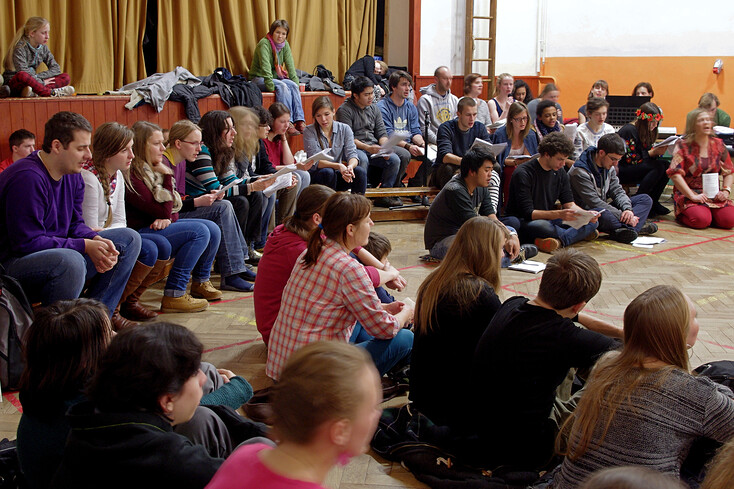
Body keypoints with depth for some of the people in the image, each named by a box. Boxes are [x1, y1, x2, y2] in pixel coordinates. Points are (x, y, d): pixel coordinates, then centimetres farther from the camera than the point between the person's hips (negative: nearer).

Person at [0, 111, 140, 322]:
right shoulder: (27, 178, -22)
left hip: (57, 253, 10)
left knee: (129, 239, 5)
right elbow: (26, 243, -25)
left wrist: (96, 240, -12)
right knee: (70, 261, -41)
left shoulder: (73, 175, 6)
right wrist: (85, 246, -22)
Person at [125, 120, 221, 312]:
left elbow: (173, 206, 12)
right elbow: (163, 210, -20)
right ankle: (173, 296, -23)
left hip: (159, 225, 9)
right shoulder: (132, 175, -19)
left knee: (213, 229, 0)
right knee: (199, 231, -23)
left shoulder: (154, 169, 10)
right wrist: (167, 176, -12)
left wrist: (167, 218, -11)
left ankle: (200, 282, 16)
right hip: (140, 233, -9)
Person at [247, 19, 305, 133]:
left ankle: (299, 121, -32)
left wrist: (296, 83, -11)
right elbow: (265, 67, -26)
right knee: (282, 86, -32)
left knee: (293, 85, -21)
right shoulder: (264, 43, -17)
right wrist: (271, 87, -33)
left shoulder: (285, 45, 4)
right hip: (259, 79, -6)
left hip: (275, 77, 6)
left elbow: (290, 66, 0)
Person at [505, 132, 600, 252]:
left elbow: (569, 204, 6)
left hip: (548, 220, 7)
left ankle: (559, 239, -29)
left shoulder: (560, 173, 6)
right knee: (542, 226, -41)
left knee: (593, 221, -8)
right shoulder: (523, 173, -17)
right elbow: (528, 213, -23)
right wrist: (558, 214, -36)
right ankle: (582, 234, -17)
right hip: (524, 222, -7)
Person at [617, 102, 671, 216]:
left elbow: (647, 154, 9)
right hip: (620, 171, -9)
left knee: (666, 165, -10)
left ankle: (653, 202, -6)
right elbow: (630, 159, -19)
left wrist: (658, 152, -13)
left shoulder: (646, 133, 12)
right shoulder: (629, 130, -15)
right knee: (658, 167, -24)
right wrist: (653, 153, -23)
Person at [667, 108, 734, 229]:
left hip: (715, 195, 4)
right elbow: (675, 174, -12)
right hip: (688, 194, -4)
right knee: (701, 220, -29)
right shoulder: (683, 146, -3)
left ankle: (708, 212, 10)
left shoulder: (718, 145, 10)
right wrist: (692, 196, -18)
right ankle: (681, 215, 4)